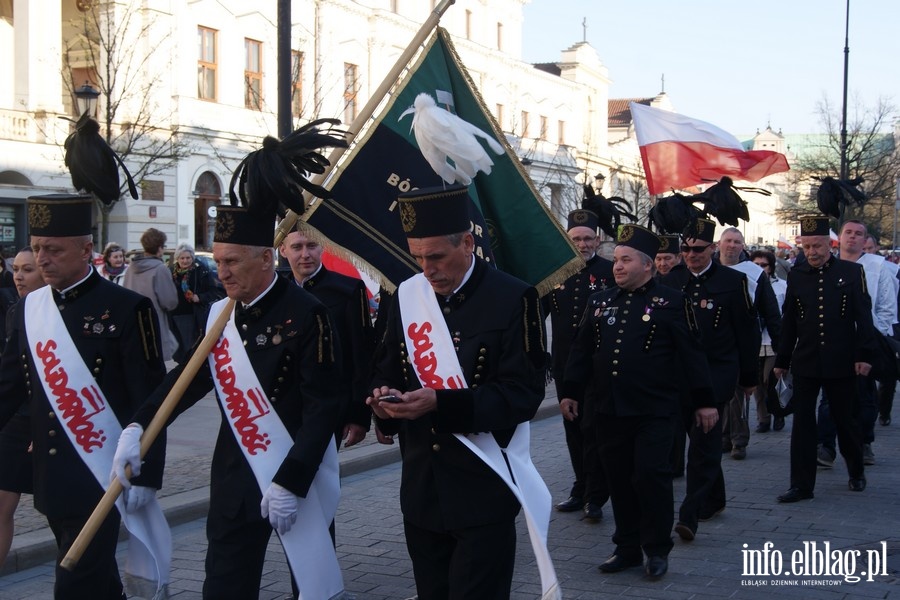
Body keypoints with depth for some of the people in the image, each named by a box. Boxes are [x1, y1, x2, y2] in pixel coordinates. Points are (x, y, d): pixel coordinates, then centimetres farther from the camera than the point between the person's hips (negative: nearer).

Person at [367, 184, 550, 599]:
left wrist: (440, 403, -26)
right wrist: (384, 396, -10)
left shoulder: (513, 299, -10)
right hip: (421, 488, 5)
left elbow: (523, 393, -16)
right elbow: (387, 370, 14)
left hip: (483, 491, -5)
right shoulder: (407, 296, 7)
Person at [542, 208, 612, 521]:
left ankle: (595, 498, 4)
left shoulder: (610, 272, -5)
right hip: (565, 366, 5)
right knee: (573, 431, 13)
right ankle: (581, 490, 25)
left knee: (593, 431, -3)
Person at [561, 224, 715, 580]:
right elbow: (582, 351, 14)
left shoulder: (671, 302, -3)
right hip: (607, 408, 5)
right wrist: (570, 391, 10)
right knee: (619, 479, 10)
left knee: (651, 476, -5)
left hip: (653, 410, -5)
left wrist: (704, 400, -5)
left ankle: (657, 550, 9)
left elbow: (690, 354, -4)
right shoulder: (600, 302, 11)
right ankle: (627, 548, 21)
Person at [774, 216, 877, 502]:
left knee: (845, 419, 11)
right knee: (802, 423, 0)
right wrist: (782, 360, 10)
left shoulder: (852, 272, -2)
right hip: (805, 363, 2)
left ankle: (857, 472, 33)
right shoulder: (796, 275, 5)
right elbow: (788, 322, 10)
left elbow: (864, 317, -2)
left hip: (841, 363, -2)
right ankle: (801, 485, 5)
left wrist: (864, 355, -8)